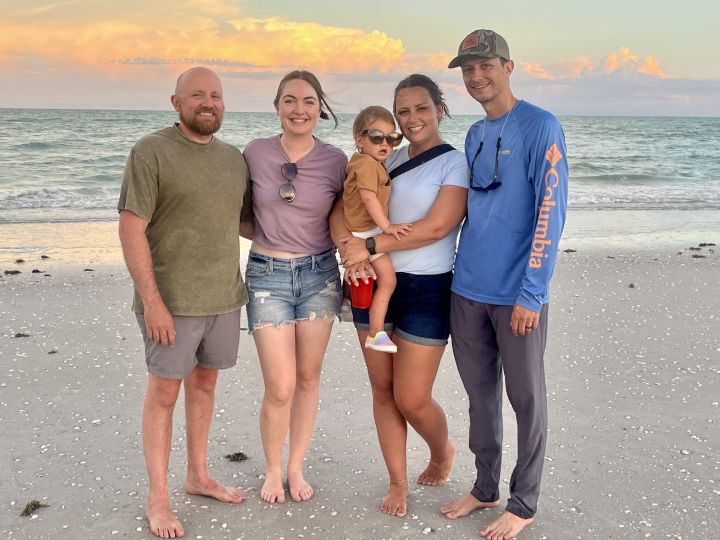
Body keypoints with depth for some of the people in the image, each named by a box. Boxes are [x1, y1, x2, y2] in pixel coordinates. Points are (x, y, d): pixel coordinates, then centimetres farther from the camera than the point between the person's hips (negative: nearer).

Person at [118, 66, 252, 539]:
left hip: (224, 298, 6)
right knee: (165, 393, 4)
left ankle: (199, 477, 32)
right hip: (172, 302, -5)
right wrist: (152, 301, -18)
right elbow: (131, 228, -13)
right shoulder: (152, 152, -9)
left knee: (204, 383, 16)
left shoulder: (234, 158, 10)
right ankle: (158, 499, 17)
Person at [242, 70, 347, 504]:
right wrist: (268, 233, -4)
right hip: (267, 274, -1)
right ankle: (272, 470, 22)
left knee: (308, 377, 11)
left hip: (319, 273, 2)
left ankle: (296, 468, 29)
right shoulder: (255, 153, -4)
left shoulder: (335, 160, -3)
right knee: (280, 386, -4)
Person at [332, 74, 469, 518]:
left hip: (427, 290, -5)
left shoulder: (456, 164, -6)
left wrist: (371, 246, -19)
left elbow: (436, 227, -18)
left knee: (412, 400, -1)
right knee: (383, 391, 10)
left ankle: (443, 451, 33)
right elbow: (342, 208, 7)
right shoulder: (385, 162, 10)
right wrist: (348, 246, -14)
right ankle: (398, 483, 25)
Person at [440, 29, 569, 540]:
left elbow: (550, 214, -15)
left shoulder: (541, 126, -9)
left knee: (526, 398, 8)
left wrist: (530, 293, -18)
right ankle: (485, 488, 32)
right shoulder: (474, 135, 12)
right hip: (468, 290, 6)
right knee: (481, 393, 16)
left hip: (517, 295, -6)